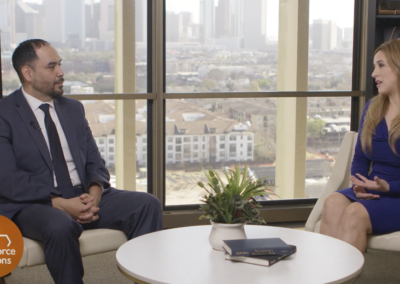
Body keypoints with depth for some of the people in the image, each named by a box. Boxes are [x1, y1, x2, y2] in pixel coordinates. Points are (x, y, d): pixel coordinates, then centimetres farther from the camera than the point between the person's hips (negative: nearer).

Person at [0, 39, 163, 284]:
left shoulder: (73, 109, 17)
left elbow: (95, 162, 14)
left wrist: (95, 193, -10)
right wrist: (61, 203, -21)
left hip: (84, 197, 6)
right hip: (33, 204, -6)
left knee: (148, 205, -14)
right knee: (61, 226, -39)